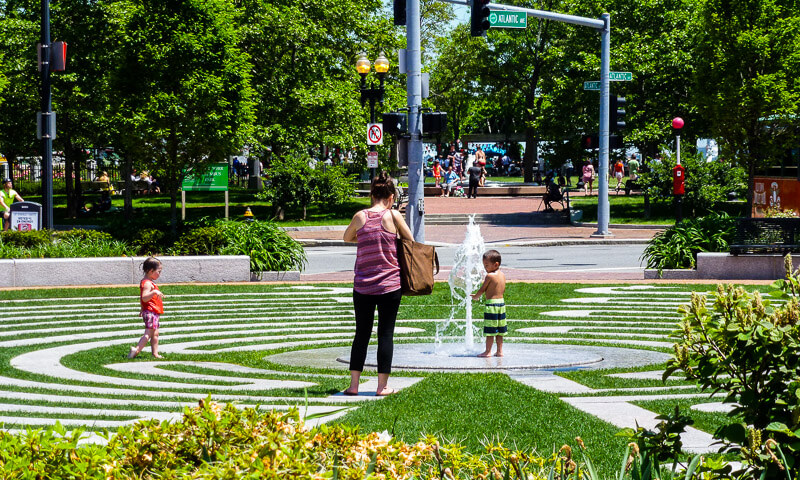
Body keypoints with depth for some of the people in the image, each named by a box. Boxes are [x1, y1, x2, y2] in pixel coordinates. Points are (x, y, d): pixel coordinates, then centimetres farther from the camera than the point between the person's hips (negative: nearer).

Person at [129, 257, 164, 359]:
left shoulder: (148, 282, 18)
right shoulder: (147, 283, -15)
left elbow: (142, 299, 27)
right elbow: (144, 298, -28)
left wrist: (143, 309, 36)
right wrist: (154, 292, -39)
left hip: (154, 312, 11)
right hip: (150, 312, -11)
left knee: (155, 333, 12)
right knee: (149, 333, -16)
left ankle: (155, 353, 14)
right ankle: (136, 350, -23)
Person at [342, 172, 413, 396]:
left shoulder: (360, 217, 0)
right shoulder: (393, 216, -5)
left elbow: (347, 238, 18)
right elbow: (411, 243, 6)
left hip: (363, 285, 2)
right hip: (390, 284, -2)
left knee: (361, 333, 10)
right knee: (386, 334, 4)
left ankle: (353, 384, 8)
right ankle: (382, 386, 5)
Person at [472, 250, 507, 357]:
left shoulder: (489, 276, -14)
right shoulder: (502, 275, 9)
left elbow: (482, 290, -8)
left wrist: (476, 297, 9)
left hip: (491, 303, -8)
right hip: (501, 302, 8)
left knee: (490, 330, -4)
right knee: (499, 330, 13)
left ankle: (488, 351, -2)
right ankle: (499, 351, 15)